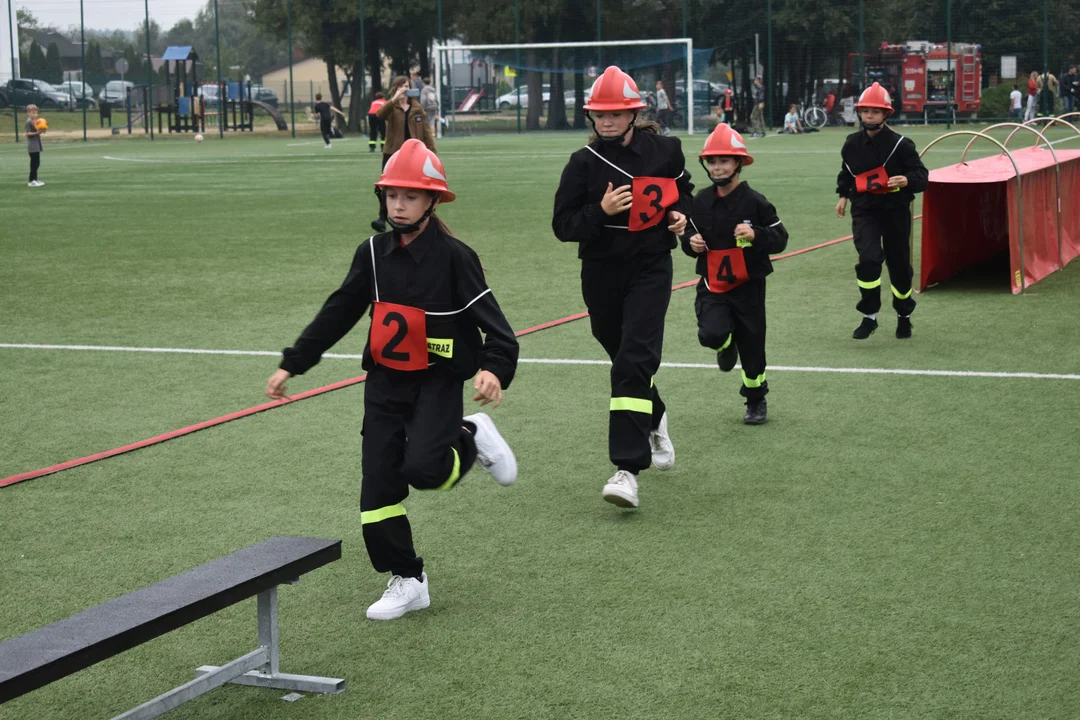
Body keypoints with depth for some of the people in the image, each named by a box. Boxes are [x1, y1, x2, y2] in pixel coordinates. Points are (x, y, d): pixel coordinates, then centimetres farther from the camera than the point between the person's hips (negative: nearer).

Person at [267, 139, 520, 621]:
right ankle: (407, 581, 17)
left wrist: (494, 369, -37)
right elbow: (337, 314, 11)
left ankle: (471, 438, 7)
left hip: (438, 382, -5)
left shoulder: (454, 257, -12)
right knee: (378, 486, 2)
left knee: (423, 468, -26)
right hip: (384, 382, 5)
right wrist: (291, 365, 10)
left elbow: (493, 324, -18)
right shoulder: (373, 254, 2)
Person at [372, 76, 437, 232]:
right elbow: (380, 115, -24)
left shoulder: (416, 108, 7)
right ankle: (382, 220, -13)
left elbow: (426, 129, 7)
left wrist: (431, 150, 0)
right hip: (393, 152, -2)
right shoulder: (391, 108, 0)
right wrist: (394, 99, -36)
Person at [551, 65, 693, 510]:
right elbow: (562, 226, -7)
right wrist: (601, 211, -23)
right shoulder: (584, 163, -5)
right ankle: (654, 420, 48)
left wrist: (682, 214, -2)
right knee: (623, 358, 16)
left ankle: (628, 468, -19)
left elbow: (683, 189, 19)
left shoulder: (664, 149, -1)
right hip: (602, 272, 2)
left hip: (651, 268, -2)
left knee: (635, 360, -16)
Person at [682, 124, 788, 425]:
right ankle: (726, 345, 16)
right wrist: (691, 242, -8)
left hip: (748, 285, -2)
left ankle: (756, 401, 31)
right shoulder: (701, 201, 1)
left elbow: (780, 239, -8)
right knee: (711, 333, -24)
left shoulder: (754, 201, -10)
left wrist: (756, 234, -27)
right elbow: (689, 236, 15)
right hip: (712, 286, 2)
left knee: (751, 344, 7)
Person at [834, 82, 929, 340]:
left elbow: (922, 176, -10)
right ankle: (869, 316, -7)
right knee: (868, 259, -19)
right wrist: (843, 195, 15)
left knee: (899, 264, 10)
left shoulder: (900, 144, -10)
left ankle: (904, 316, 33)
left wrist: (907, 180, -29)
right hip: (864, 210, 1)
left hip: (895, 211, -1)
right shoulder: (852, 144, 1)